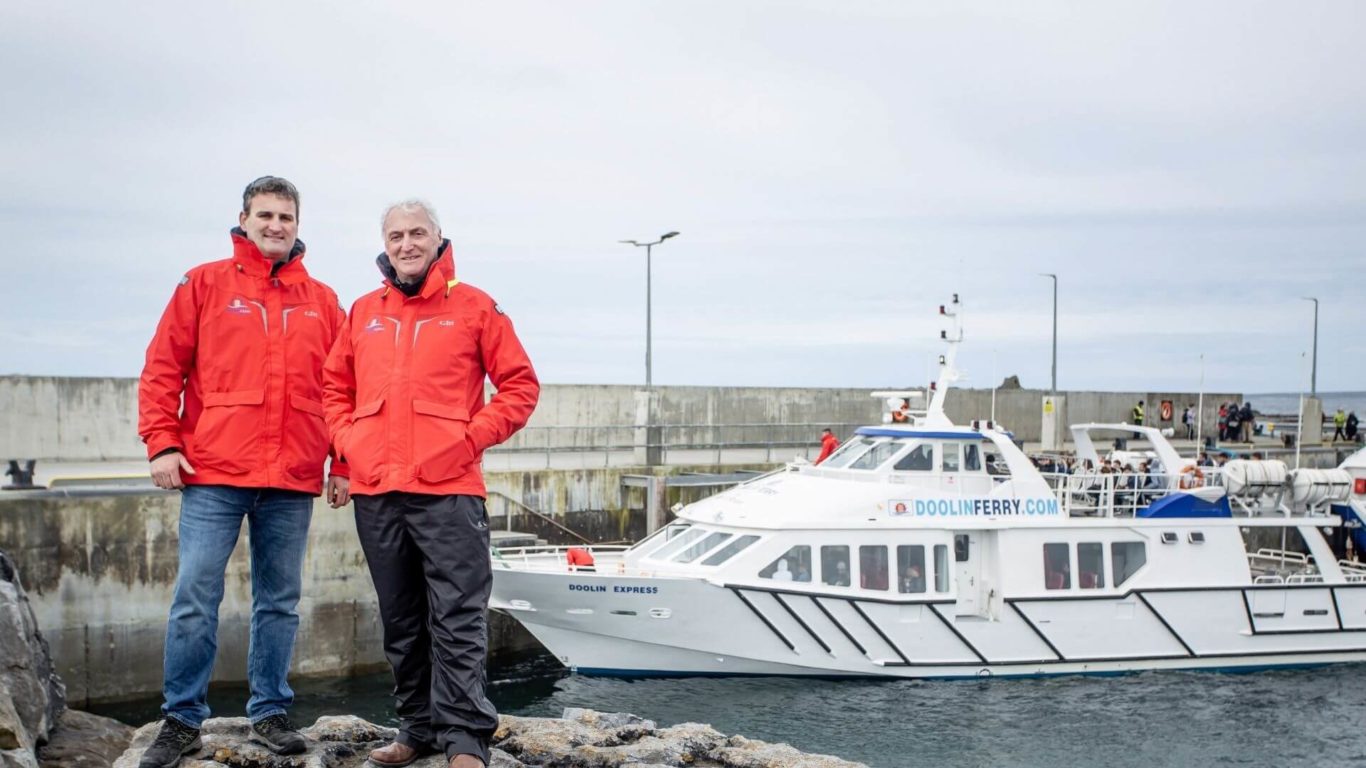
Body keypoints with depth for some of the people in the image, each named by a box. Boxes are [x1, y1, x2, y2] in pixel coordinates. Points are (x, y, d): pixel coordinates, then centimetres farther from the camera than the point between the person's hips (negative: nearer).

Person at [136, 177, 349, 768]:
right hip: (213, 475, -2)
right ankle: (182, 720, 6)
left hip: (293, 483, 3)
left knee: (279, 602, 9)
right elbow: (162, 369, 2)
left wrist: (343, 464, 7)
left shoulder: (321, 301, 12)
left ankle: (269, 713, 19)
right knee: (195, 598, -3)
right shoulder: (205, 284, 5)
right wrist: (162, 443, -7)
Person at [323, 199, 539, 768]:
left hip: (448, 491, -4)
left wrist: (470, 440, -7)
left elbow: (520, 385, 2)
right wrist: (349, 441, 4)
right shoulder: (364, 312, 14)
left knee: (457, 620, -7)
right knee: (401, 622, 11)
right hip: (375, 494, 5)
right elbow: (335, 388, 21)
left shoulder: (473, 307, 3)